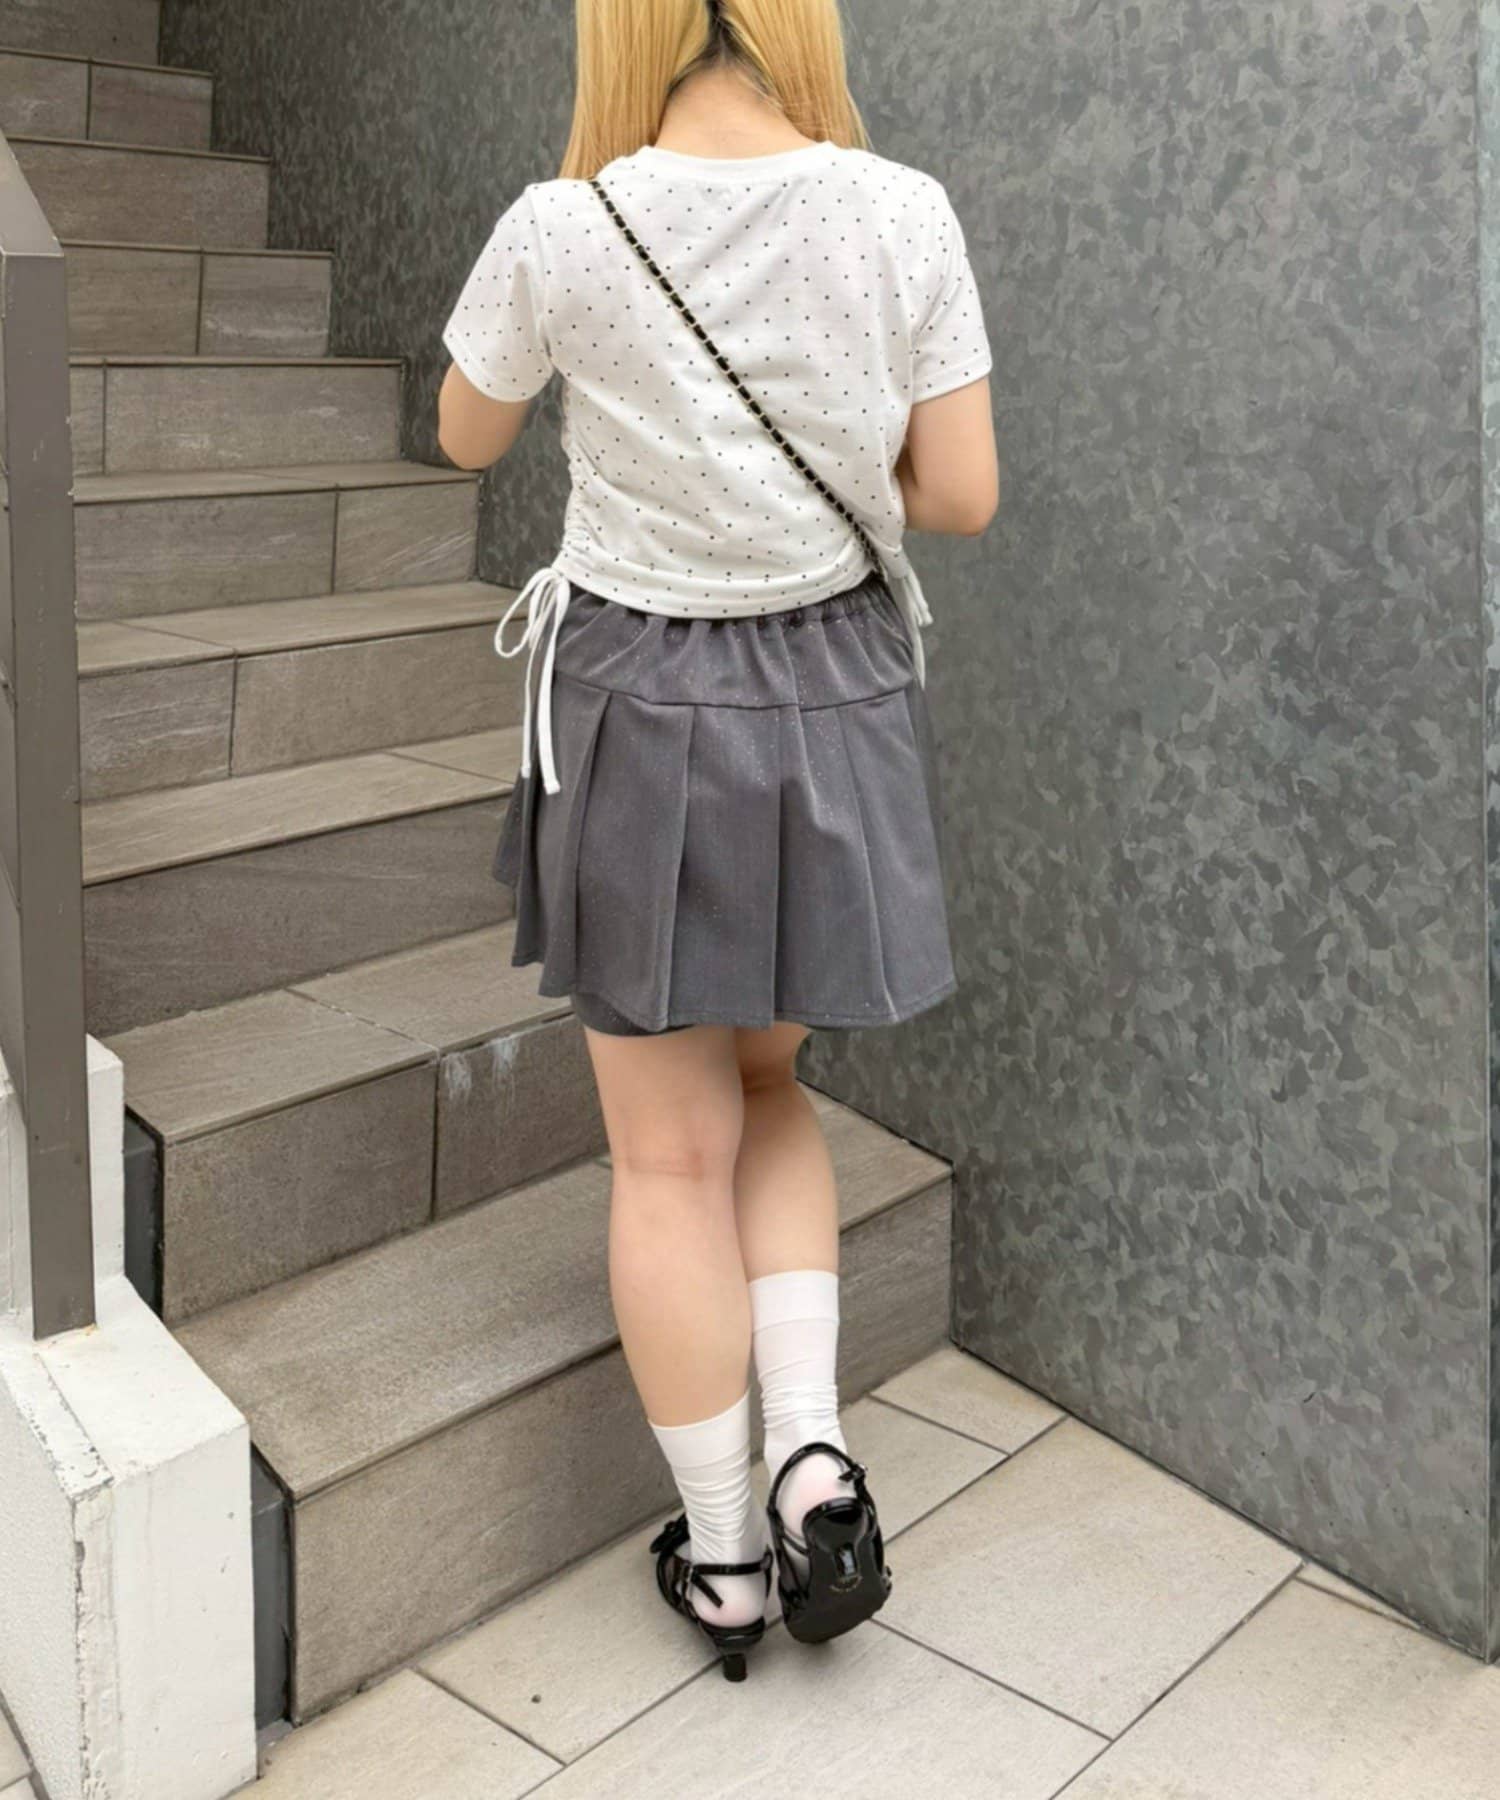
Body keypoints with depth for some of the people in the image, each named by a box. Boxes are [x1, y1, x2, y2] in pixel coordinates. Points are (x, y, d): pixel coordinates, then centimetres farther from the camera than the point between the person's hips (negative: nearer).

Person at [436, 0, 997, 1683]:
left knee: (673, 1150, 10)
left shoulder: (563, 230, -11)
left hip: (638, 709, -2)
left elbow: (465, 438, 6)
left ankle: (721, 1553, 22)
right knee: (770, 1093, 24)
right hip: (835, 696, 3)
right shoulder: (904, 215, -8)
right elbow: (961, 496, -4)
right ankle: (812, 1448, 10)